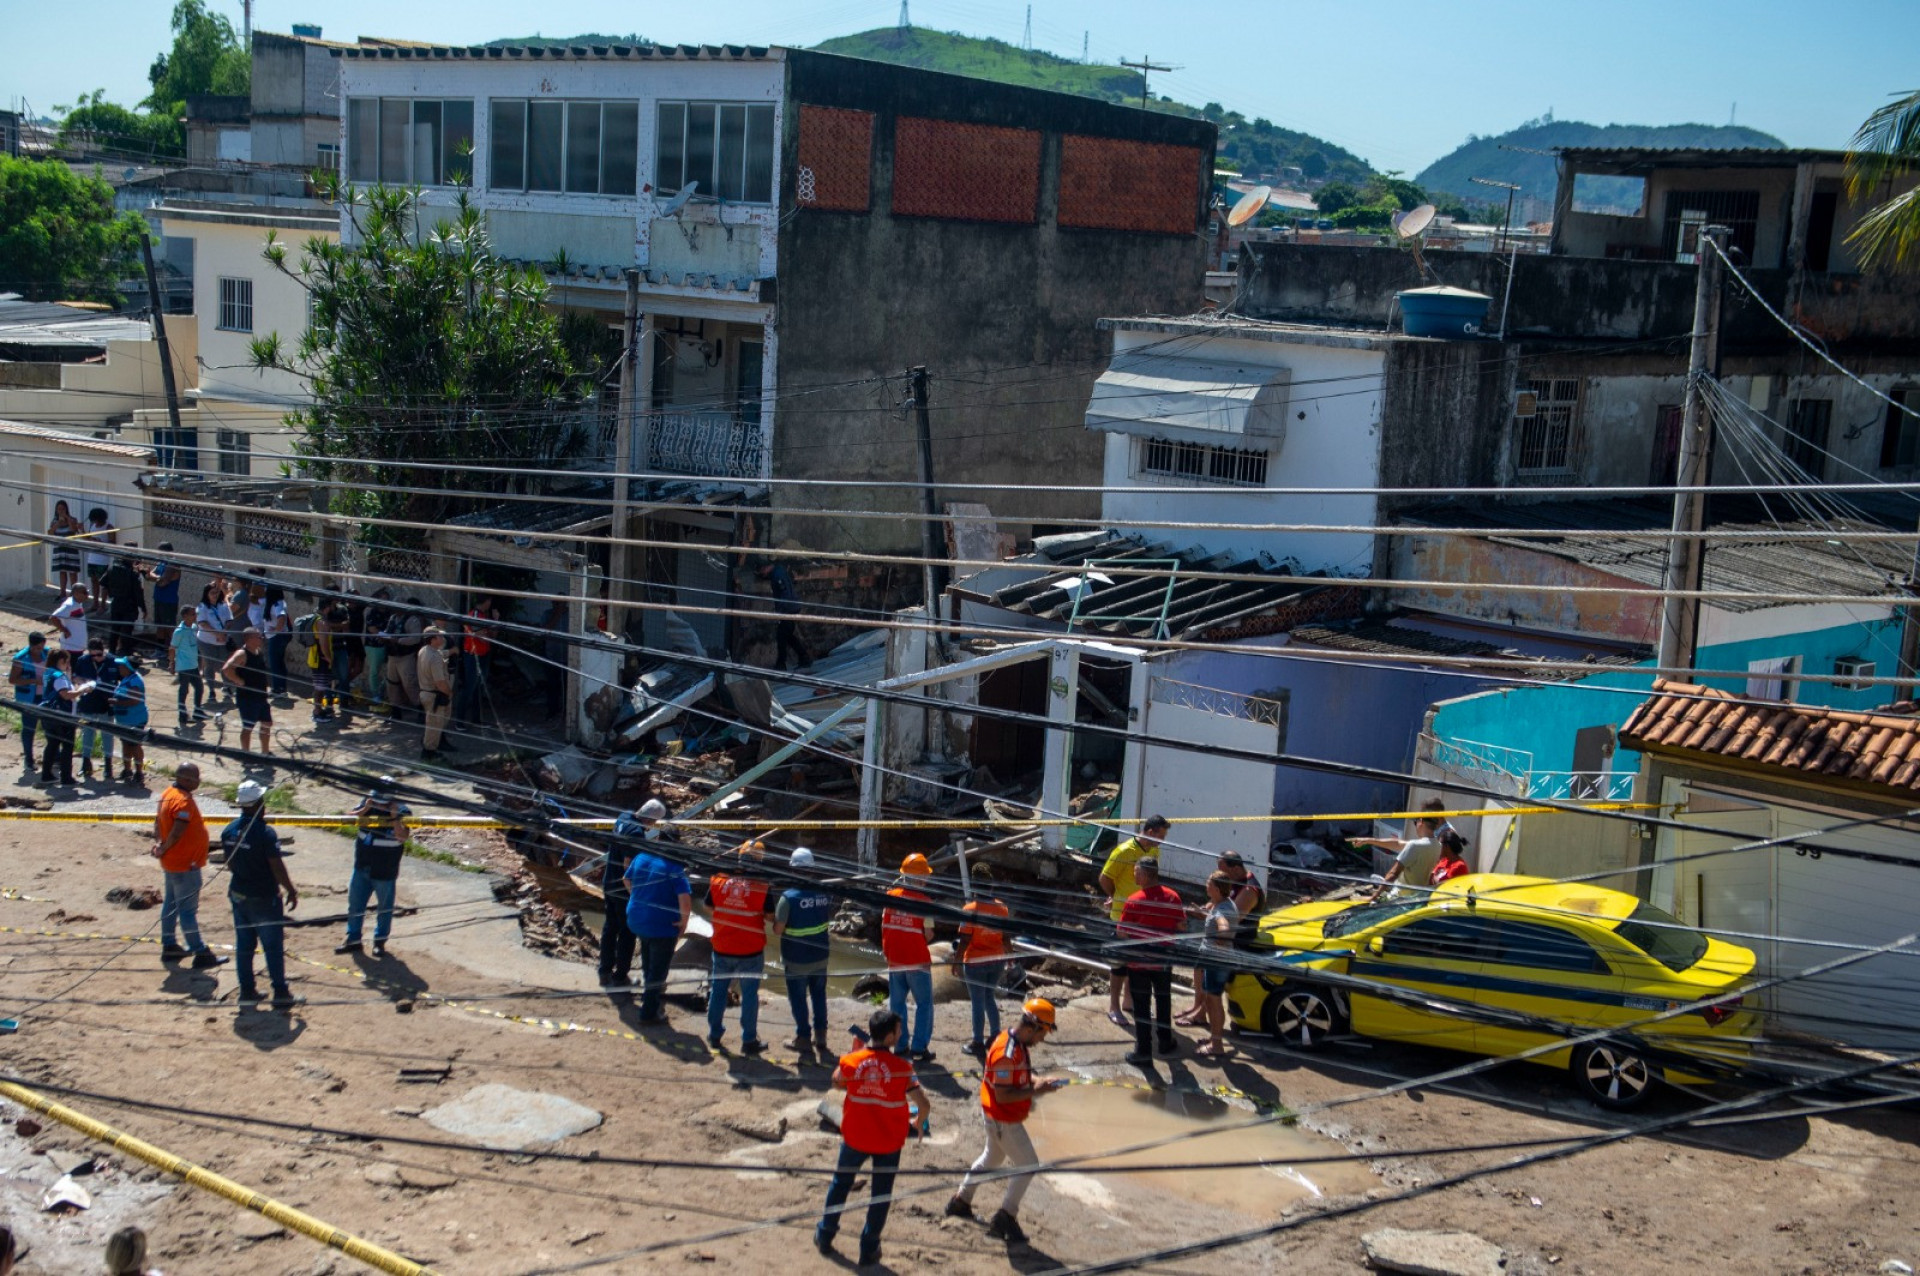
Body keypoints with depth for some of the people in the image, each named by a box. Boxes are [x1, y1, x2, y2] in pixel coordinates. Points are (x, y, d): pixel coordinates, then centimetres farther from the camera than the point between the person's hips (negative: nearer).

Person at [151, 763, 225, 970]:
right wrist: (164, 849, -14)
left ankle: (169, 947, 29)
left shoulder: (169, 794, 8)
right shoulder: (183, 801, -24)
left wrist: (160, 844, 2)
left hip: (171, 863, 10)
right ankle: (200, 954, -1)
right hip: (185, 864, -10)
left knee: (171, 905, 19)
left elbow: (158, 822, 13)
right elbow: (177, 832, -29)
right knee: (188, 909, -5)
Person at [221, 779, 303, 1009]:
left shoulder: (229, 830, -1)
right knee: (273, 947, 3)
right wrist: (291, 891, -7)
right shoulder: (265, 833, -23)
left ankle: (247, 991, 22)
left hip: (238, 894, 7)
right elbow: (277, 867, -20)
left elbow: (230, 864, 10)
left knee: (244, 945, 15)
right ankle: (281, 994, 8)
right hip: (264, 898, -6)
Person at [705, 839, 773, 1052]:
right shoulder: (763, 888, -17)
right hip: (751, 951, -3)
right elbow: (771, 915, -10)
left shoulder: (718, 881, -8)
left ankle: (714, 1034, 31)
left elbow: (708, 906, 6)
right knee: (749, 994, 9)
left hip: (722, 948, 3)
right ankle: (749, 1040, 15)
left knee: (718, 989, 19)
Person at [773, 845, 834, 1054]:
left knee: (798, 998, 11)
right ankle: (820, 1035, 21)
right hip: (820, 955, 5)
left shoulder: (789, 897, -22)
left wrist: (775, 921, 1)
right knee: (818, 995, 18)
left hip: (796, 958, -4)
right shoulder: (824, 893, -6)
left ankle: (803, 1036, 18)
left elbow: (778, 930, -19)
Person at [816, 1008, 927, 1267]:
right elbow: (922, 1103, -21)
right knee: (881, 1195, 15)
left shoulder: (851, 1061, -14)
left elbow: (837, 1083, 8)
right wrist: (920, 1123, 0)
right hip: (889, 1141, -2)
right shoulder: (901, 1068, -20)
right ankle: (869, 1249, 22)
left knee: (841, 1183, 24)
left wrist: (855, 1050, 9)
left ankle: (824, 1236, 35)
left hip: (855, 1137, 2)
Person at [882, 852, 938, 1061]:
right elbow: (928, 934, -13)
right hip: (917, 961, -4)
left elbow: (884, 927, 4)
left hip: (894, 960, 4)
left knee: (897, 1004, 14)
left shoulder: (891, 896, -1)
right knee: (924, 1004, 8)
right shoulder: (923, 901, -14)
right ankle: (919, 1048, 6)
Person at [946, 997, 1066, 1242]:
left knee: (992, 1158, 27)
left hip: (999, 1117, 10)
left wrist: (1038, 1084, 0)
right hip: (1003, 1120, -10)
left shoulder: (1017, 1043, 1)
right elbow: (1003, 1095, -29)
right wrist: (1035, 1090, -26)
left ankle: (960, 1201, 42)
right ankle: (1004, 1219, 6)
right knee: (1027, 1166, -1)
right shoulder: (1006, 1053, -30)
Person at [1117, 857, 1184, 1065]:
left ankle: (1143, 1050, 8)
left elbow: (1123, 933, -17)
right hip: (1163, 959, 4)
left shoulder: (1134, 900, -20)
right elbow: (1181, 925, 3)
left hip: (1138, 960, -4)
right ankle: (1166, 1042, 33)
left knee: (1141, 1005, 5)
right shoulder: (1172, 898, -7)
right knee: (1163, 1001, 21)